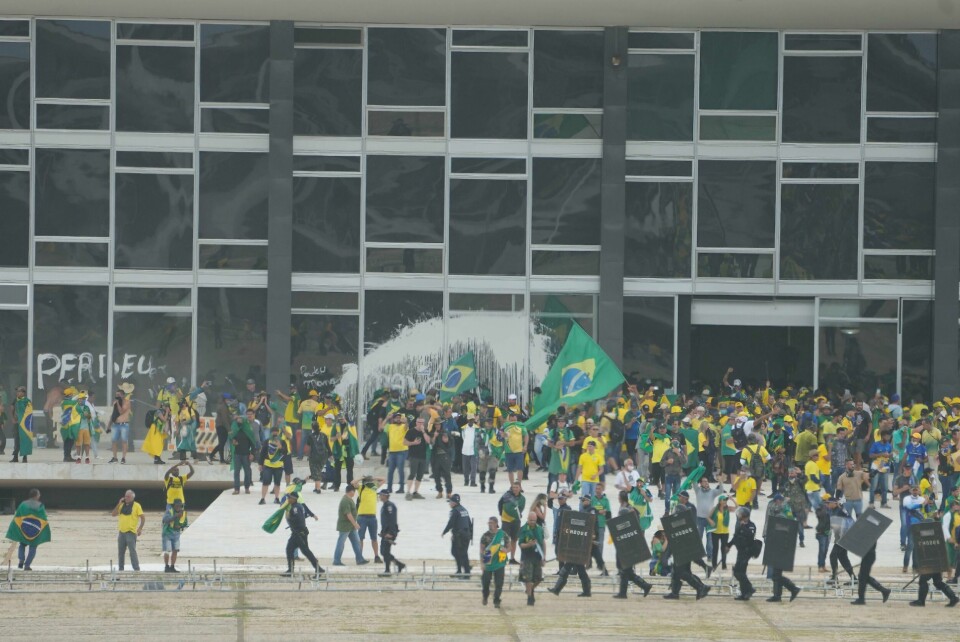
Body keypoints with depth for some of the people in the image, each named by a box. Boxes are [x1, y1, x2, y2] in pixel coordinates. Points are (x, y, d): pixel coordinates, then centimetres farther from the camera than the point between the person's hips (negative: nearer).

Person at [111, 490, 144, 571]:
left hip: (131, 532, -6)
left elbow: (142, 518, -4)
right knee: (121, 551, 10)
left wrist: (140, 528, -15)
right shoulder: (122, 505, 14)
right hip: (122, 532, 6)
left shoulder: (136, 506, -2)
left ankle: (136, 569, -11)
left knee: (132, 551, -12)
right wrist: (119, 504, 0)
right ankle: (120, 568, 18)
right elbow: (113, 514, 8)